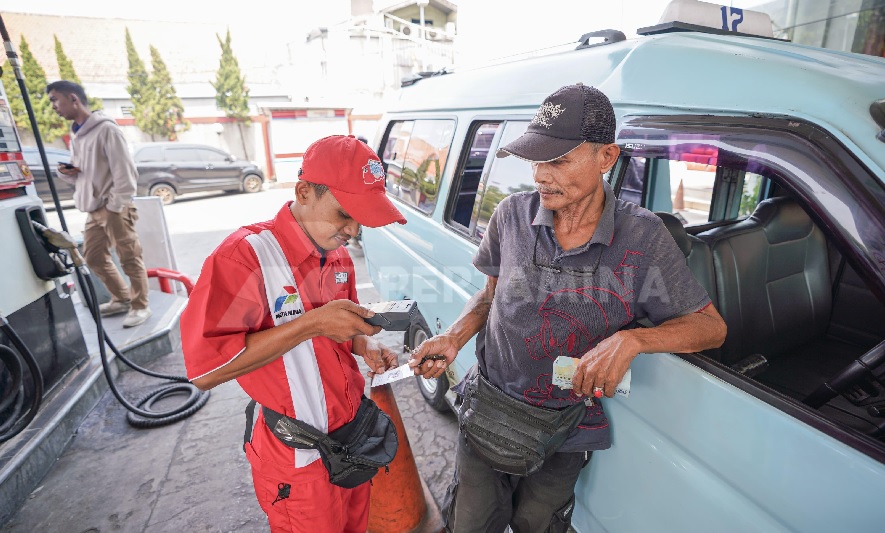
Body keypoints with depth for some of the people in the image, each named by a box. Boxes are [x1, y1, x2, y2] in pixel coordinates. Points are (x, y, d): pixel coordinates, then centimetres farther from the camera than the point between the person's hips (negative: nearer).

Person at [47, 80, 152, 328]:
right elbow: (83, 175, 23)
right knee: (93, 257, 14)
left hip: (115, 208, -9)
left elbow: (124, 172, -15)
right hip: (94, 209, 9)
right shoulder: (76, 134, 16)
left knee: (129, 258, -4)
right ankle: (122, 299, 27)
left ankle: (140, 306, 6)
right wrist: (67, 173, 0)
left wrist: (114, 207, -16)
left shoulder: (106, 129, -10)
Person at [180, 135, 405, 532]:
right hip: (299, 461, -6)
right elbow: (204, 368, -26)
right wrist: (312, 323, -31)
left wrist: (365, 345, -7)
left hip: (355, 436, 7)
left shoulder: (339, 256, 1)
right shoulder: (245, 255, -22)